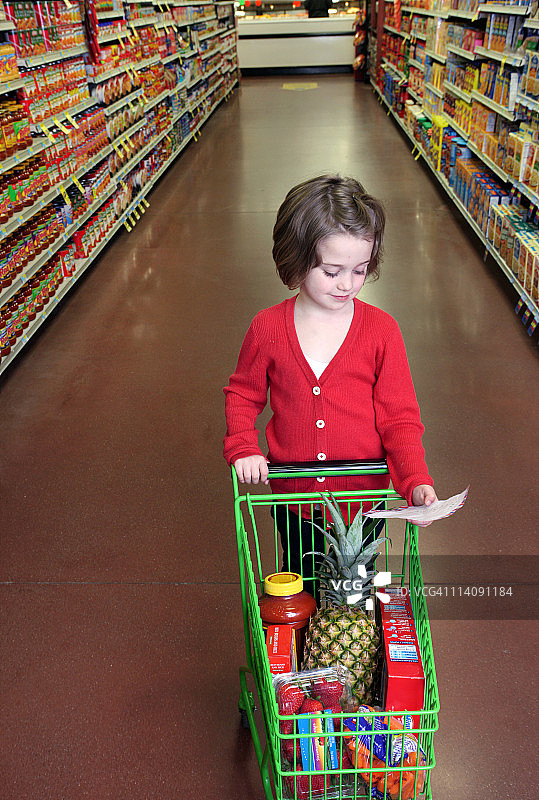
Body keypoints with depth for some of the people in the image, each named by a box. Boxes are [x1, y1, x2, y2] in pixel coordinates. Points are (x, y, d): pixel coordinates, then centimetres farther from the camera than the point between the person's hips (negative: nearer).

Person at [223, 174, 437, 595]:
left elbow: (400, 418, -11)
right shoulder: (267, 328, -12)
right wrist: (243, 448, -13)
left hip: (363, 498, -1)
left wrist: (416, 481, -26)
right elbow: (242, 393, 4)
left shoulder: (381, 330, -14)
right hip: (293, 498, 1)